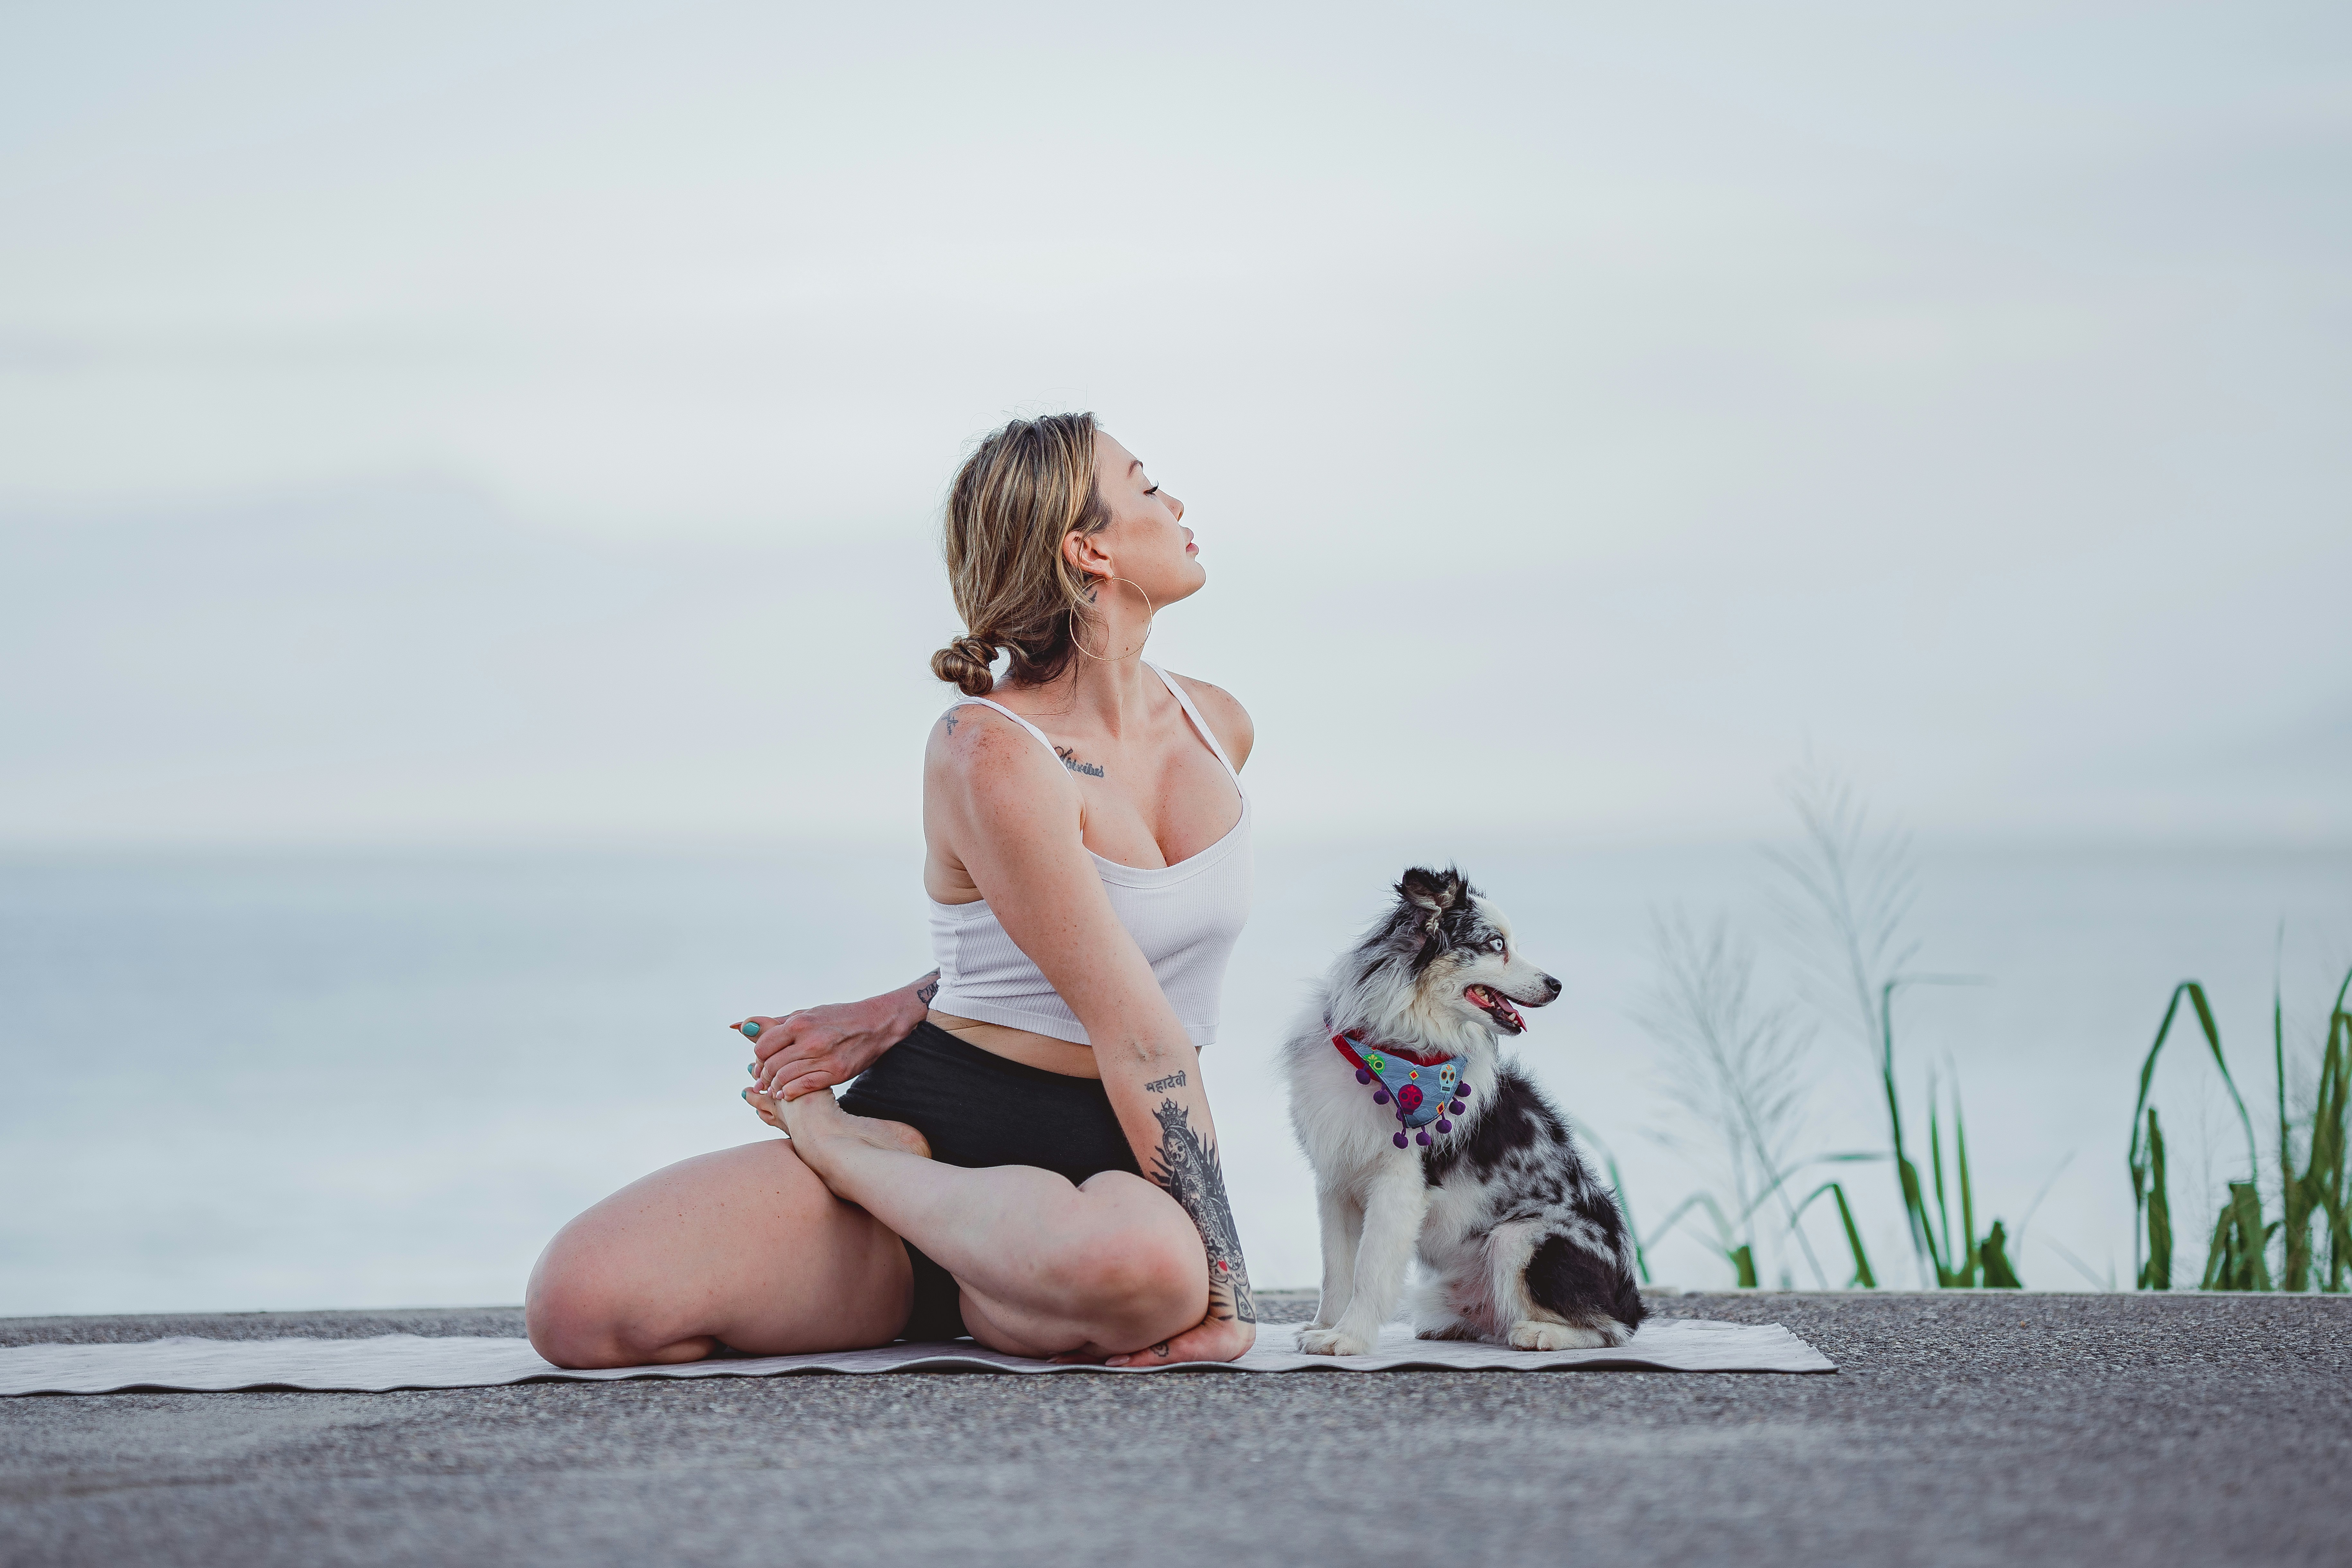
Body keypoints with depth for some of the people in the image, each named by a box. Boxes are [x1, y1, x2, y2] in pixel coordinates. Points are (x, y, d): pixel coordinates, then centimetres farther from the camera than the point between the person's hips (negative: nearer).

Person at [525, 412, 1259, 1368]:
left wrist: (904, 1013, 6)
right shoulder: (988, 752, -14)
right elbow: (1136, 1033, -19)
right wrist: (1223, 1283, -21)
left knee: (1143, 1264, -40)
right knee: (581, 1305, -28)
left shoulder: (1219, 730, 9)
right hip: (938, 1122, -4)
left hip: (1111, 1164, 5)